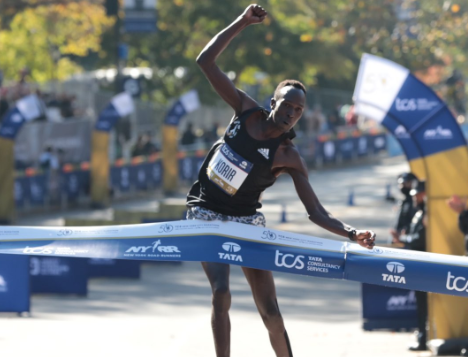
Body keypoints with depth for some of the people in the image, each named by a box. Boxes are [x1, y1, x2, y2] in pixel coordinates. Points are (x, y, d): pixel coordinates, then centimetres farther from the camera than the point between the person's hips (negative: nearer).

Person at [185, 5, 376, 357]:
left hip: (247, 221, -1)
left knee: (270, 311, -5)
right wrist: (242, 23, -14)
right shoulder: (247, 111, -7)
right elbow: (206, 61, -7)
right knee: (221, 293, -19)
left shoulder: (289, 157, -14)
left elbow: (317, 213, -15)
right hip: (207, 215, 1)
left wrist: (352, 233, -32)